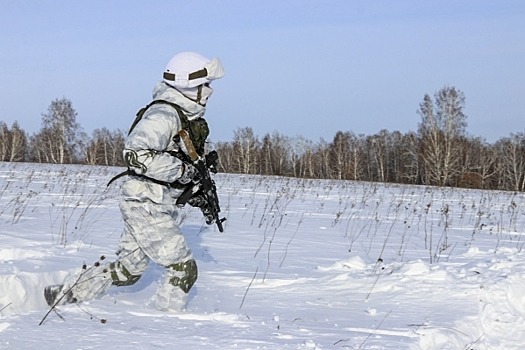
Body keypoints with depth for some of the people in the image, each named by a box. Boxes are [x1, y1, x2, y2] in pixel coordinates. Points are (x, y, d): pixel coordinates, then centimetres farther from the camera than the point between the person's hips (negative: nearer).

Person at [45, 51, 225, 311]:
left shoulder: (186, 117, 13)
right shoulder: (163, 115, -19)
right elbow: (135, 154, -32)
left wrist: (194, 194, 13)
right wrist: (182, 170, -26)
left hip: (156, 206, 10)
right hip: (146, 205, -10)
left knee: (127, 270, 17)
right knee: (183, 269, -5)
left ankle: (65, 294, 25)